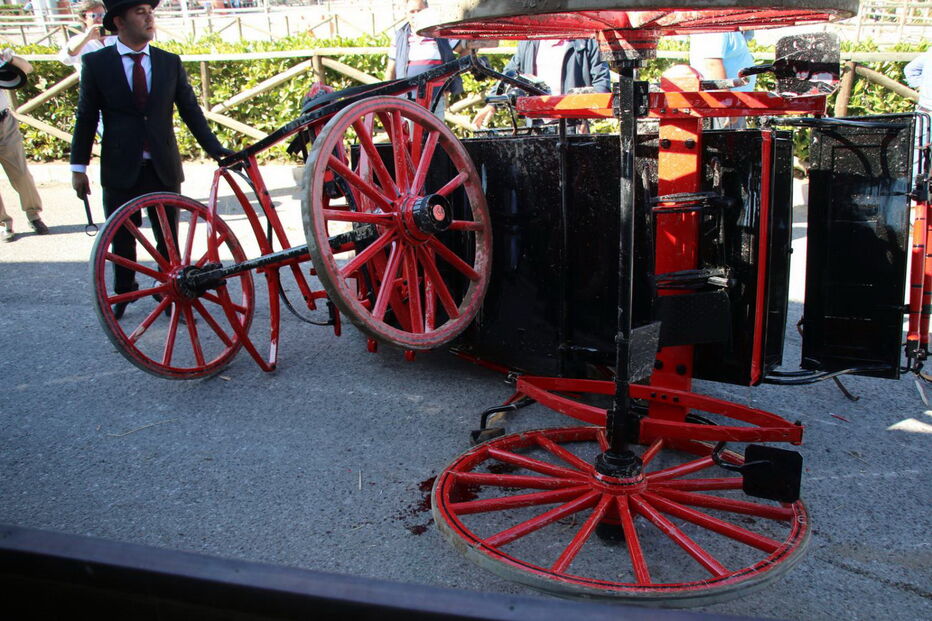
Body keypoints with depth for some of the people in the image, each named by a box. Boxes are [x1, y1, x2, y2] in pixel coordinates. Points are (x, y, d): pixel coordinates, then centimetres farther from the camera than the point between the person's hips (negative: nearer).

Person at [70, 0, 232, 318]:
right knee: (122, 238, 11)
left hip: (164, 168, 1)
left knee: (168, 238, 8)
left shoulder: (170, 62, 5)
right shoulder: (96, 63, -1)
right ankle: (123, 292, 32)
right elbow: (86, 117, 1)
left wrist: (216, 150, -9)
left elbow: (190, 110, 2)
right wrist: (78, 167, 0)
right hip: (120, 170, -1)